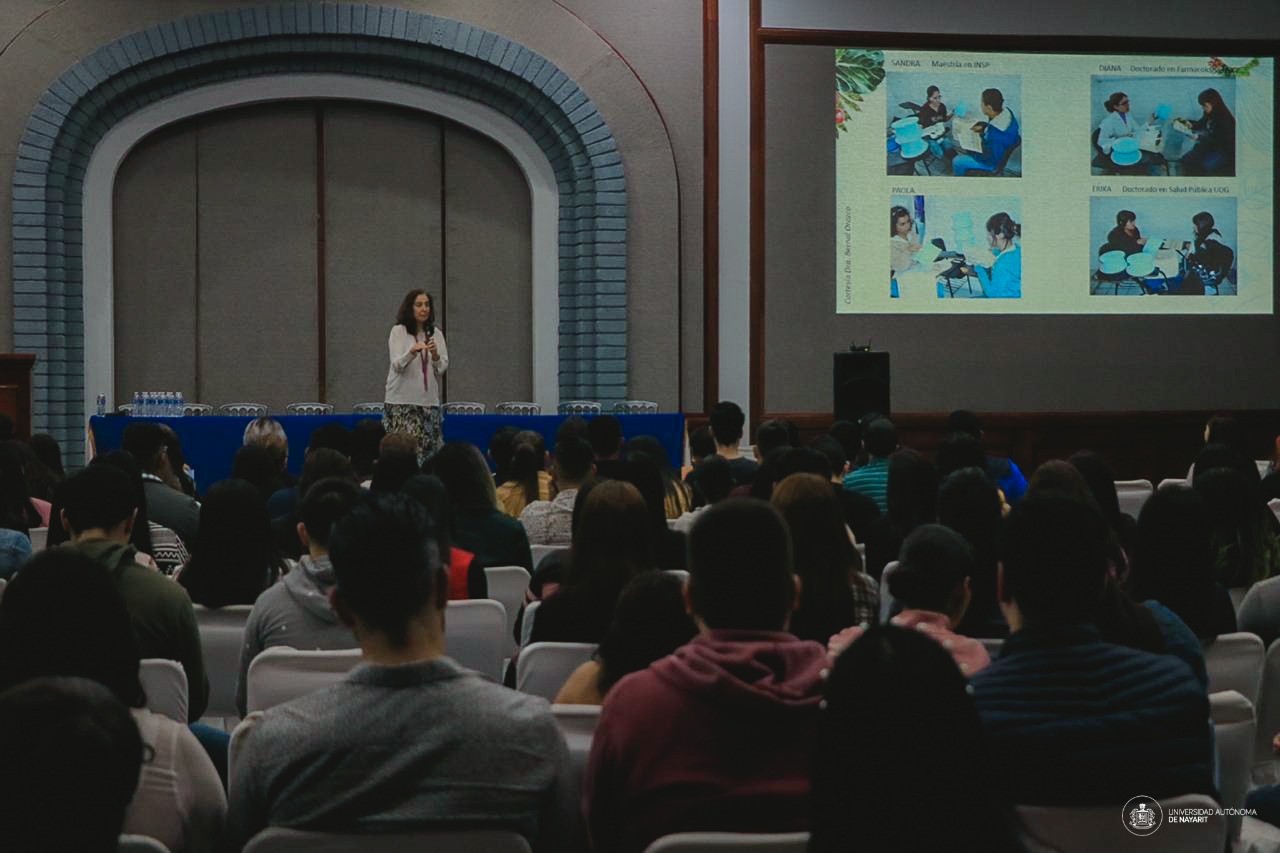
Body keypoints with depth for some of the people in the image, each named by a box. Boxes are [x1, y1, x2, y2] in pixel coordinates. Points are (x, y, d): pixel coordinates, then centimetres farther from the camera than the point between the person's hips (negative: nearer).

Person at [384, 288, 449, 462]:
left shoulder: (436, 334, 11)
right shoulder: (398, 331, -1)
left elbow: (442, 368, 5)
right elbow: (397, 365, -11)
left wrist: (435, 355, -16)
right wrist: (412, 351, -29)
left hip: (429, 401, 4)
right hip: (402, 401, -4)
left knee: (427, 448, 0)